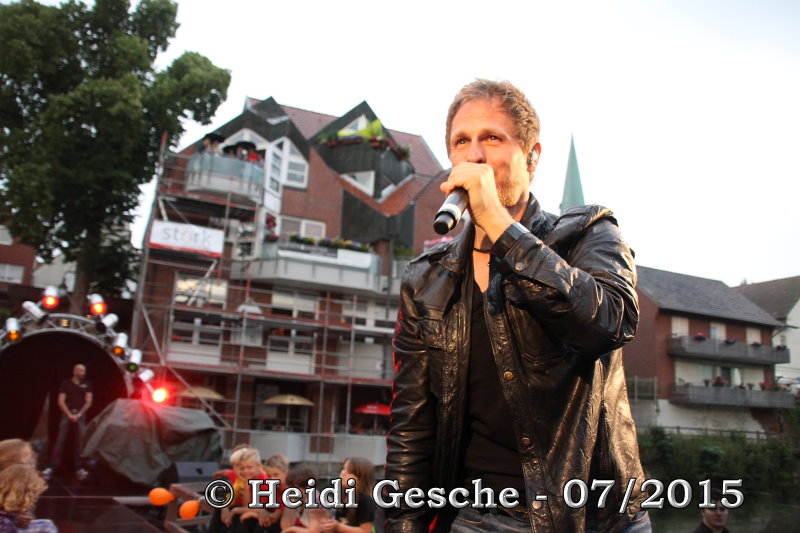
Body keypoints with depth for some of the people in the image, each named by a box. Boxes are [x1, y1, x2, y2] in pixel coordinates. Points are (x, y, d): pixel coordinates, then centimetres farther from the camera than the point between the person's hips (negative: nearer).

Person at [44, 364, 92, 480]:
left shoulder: (87, 384, 8)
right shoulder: (65, 384, 3)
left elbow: (88, 402, 4)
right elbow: (61, 402, -2)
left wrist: (79, 414, -6)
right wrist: (69, 414, -11)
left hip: (80, 415, 1)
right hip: (67, 414, -1)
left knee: (79, 442, 2)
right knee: (60, 441, -5)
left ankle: (78, 468, 5)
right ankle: (51, 467, -4)